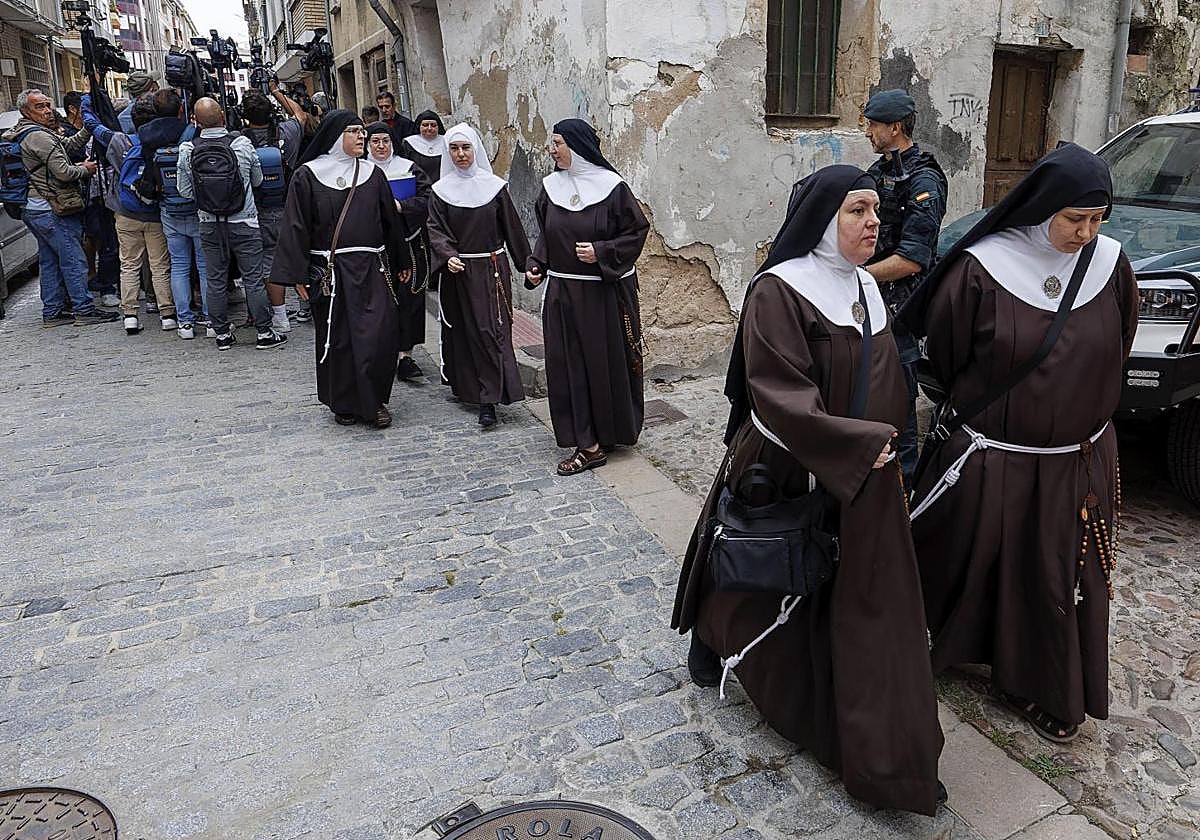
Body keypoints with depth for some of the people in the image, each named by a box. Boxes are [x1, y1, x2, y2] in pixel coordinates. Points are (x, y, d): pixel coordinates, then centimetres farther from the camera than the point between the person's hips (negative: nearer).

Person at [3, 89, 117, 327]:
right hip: (51, 210, -10)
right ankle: (84, 310, -4)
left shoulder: (26, 134, 16)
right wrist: (85, 169, -1)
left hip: (34, 209, 10)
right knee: (74, 260, -6)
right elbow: (64, 172, -20)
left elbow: (68, 144, 21)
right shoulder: (39, 137, -16)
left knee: (49, 261, 13)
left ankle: (52, 312, 18)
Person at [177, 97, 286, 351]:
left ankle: (222, 333, 18)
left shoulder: (187, 149, -7)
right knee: (253, 279, 3)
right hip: (244, 223, -2)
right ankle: (264, 333, 6)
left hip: (209, 224, 2)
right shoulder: (242, 144, -11)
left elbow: (184, 190, 0)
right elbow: (258, 180, 3)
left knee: (216, 281, 11)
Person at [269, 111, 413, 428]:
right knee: (337, 339, 4)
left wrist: (401, 263, 18)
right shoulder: (307, 176, 0)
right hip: (329, 272, -2)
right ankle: (344, 404, 19)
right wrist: (298, 275, -6)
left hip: (371, 270, 2)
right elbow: (296, 226, -1)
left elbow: (391, 220, 16)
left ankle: (375, 401, 8)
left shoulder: (373, 174, 9)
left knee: (381, 334, -7)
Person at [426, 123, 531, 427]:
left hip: (492, 269, -2)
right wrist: (448, 256, -21)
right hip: (457, 271, 2)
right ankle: (465, 386, 23)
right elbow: (436, 229, -2)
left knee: (491, 330, -7)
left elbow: (512, 228, 5)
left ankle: (489, 399, -7)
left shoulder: (495, 186, 1)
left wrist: (527, 264, 7)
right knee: (461, 330, 8)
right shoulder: (441, 190, 4)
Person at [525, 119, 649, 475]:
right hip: (563, 292, 5)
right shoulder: (551, 186, 6)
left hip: (605, 292, -4)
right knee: (570, 364, 4)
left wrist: (601, 252, -18)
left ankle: (616, 429, 24)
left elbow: (637, 231, -6)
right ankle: (589, 445, 13)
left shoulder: (612, 187, -9)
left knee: (609, 361, 4)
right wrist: (536, 265, -1)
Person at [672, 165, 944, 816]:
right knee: (768, 585, 16)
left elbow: (887, 387, 13)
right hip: (787, 476, -6)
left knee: (867, 606, 8)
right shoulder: (778, 292, -18)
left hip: (865, 481, 6)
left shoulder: (865, 291, 6)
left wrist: (889, 458, 9)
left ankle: (886, 759, 21)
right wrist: (861, 444, -23)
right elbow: (780, 398, -24)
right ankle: (713, 633, 49)